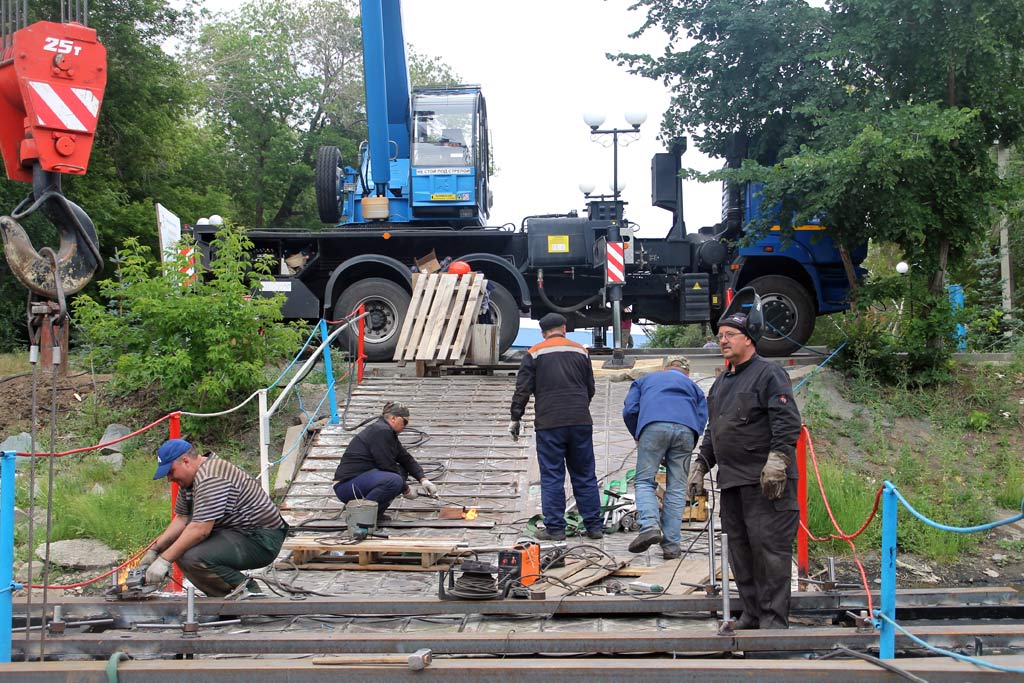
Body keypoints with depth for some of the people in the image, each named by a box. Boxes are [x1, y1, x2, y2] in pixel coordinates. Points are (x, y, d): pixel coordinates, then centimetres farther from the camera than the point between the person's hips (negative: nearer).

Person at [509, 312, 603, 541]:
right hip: (581, 423, 3)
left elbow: (523, 389, -2)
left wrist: (515, 418, 5)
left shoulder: (534, 354, 3)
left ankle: (555, 528, 1)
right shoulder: (581, 352, 12)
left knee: (552, 477, 1)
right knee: (585, 476, 9)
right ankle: (594, 526, 10)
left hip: (549, 424, -3)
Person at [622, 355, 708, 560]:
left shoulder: (645, 379, 34)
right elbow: (702, 420, 19)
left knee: (644, 481, 4)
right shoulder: (693, 386, 35)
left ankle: (650, 526, -20)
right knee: (677, 488, 6)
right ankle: (671, 544, 3)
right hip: (685, 430, 1)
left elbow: (629, 411, 18)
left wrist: (638, 439, 30)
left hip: (654, 426, -1)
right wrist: (684, 453, 25)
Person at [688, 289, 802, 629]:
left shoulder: (768, 374, -5)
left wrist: (777, 460, -24)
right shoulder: (723, 381, 21)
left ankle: (773, 621, -3)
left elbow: (787, 422, -15)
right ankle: (752, 615, 19)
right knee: (740, 551, 10)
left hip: (765, 483, -8)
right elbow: (713, 430, 28)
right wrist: (700, 467, 23)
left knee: (769, 549, -7)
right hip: (731, 481, 9)